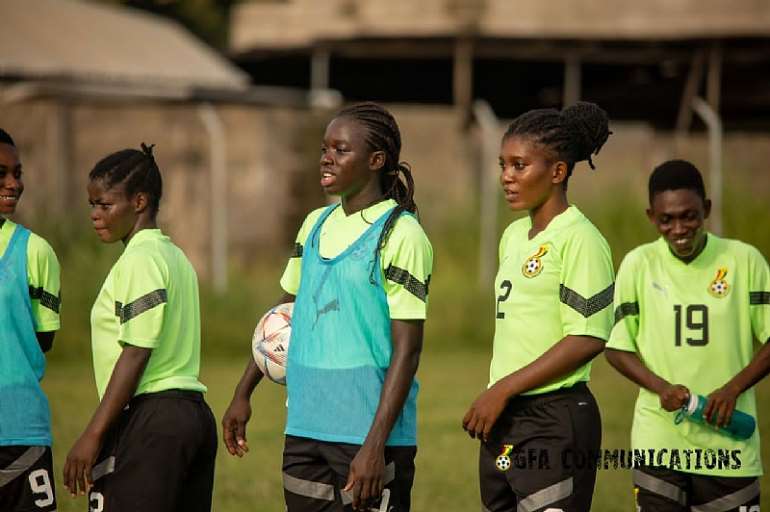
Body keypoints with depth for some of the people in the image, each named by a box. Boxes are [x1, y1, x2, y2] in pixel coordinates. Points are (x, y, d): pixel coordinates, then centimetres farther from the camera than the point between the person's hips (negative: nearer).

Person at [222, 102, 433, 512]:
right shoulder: (316, 225, 12)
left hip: (366, 433, -7)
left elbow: (407, 350, -13)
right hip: (306, 428, 7)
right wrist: (242, 394, 16)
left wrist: (375, 445, -18)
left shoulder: (399, 235, -9)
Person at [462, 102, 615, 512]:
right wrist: (491, 401, 11)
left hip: (556, 420, -8)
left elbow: (588, 338, -17)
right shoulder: (514, 236, 15)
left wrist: (503, 389, -15)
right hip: (504, 420, 8)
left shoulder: (579, 239, -10)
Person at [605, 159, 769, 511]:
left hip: (728, 439, 0)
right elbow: (617, 348, 6)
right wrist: (661, 387, -11)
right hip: (658, 440, 0)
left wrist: (733, 389, -12)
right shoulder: (638, 265, 2)